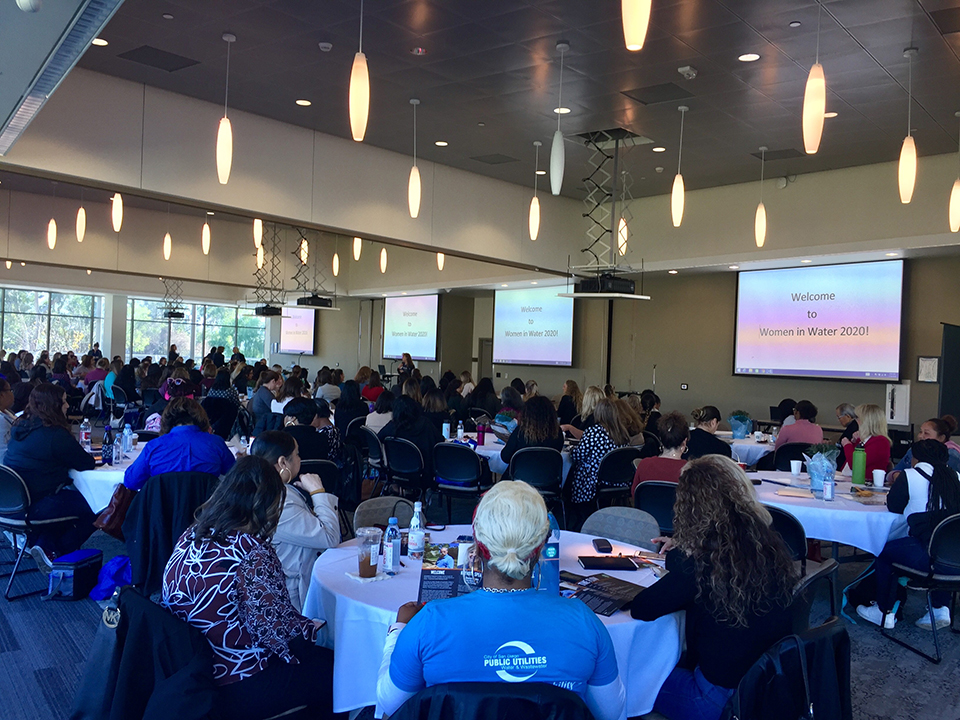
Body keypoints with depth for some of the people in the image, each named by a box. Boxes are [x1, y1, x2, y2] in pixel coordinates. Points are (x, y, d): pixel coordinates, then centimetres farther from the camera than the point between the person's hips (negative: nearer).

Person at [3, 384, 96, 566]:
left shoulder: (19, 427, 7)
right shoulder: (55, 434, -19)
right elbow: (87, 464, -13)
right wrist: (86, 457, 10)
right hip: (37, 506, -9)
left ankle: (41, 542, 18)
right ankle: (56, 553, 7)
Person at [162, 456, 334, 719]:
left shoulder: (191, 536, 0)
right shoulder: (251, 552, -25)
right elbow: (274, 628, -21)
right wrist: (309, 628, -1)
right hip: (234, 688, -8)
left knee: (319, 657, 22)